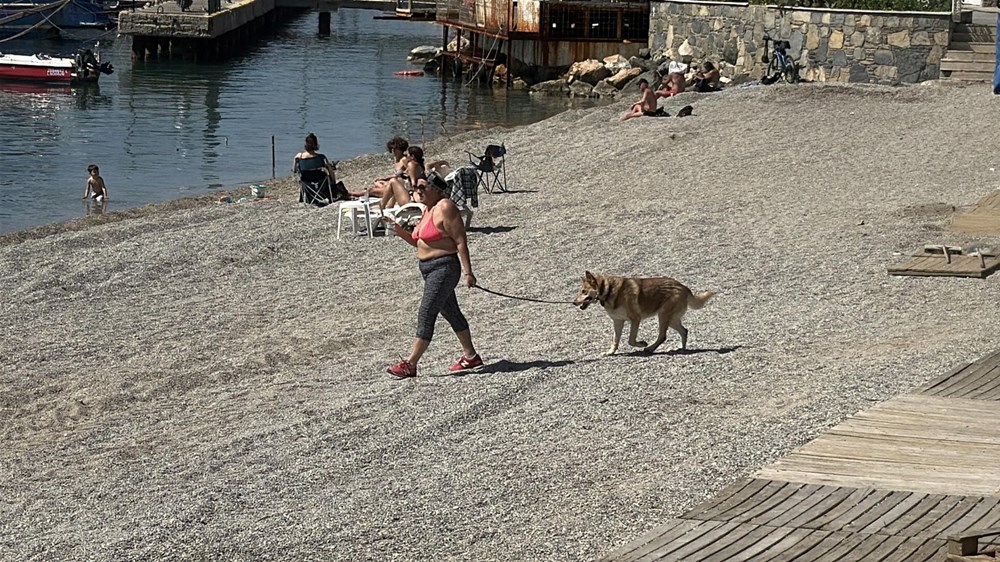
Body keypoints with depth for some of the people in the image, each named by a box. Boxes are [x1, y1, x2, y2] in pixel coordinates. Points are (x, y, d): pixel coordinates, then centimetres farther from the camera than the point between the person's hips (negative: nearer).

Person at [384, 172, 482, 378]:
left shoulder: (445, 208, -15)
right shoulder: (426, 211, 13)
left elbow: (460, 241, -18)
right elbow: (420, 243, 21)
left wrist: (468, 272, -20)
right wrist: (402, 233, 3)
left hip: (444, 267, -10)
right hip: (429, 268, 10)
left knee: (426, 315, -11)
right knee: (451, 313, 17)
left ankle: (410, 364, -11)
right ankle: (470, 357, 28)